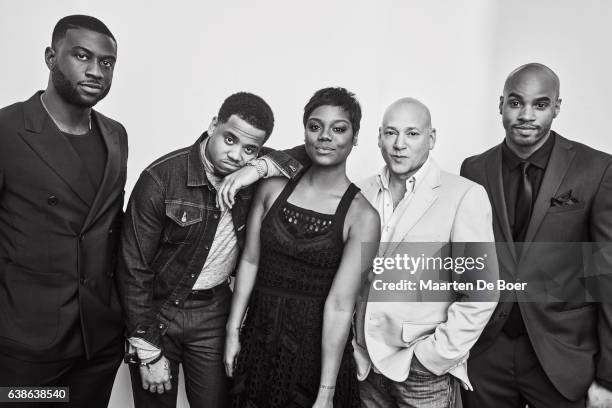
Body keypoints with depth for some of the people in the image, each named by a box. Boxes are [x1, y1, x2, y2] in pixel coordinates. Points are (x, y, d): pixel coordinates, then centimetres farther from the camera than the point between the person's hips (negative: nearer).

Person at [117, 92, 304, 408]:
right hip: (157, 310, -3)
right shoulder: (161, 179, -21)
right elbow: (133, 268, -16)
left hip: (214, 312, 3)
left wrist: (263, 166, -23)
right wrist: (149, 352, -12)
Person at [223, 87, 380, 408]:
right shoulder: (272, 189, -1)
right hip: (258, 342, 4)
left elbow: (339, 305, -18)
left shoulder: (362, 216, -13)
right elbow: (250, 261, 3)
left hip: (315, 352, -3)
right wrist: (233, 332, 2)